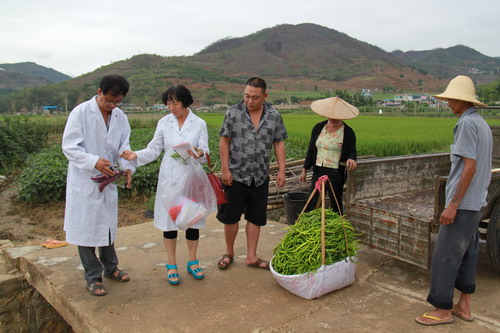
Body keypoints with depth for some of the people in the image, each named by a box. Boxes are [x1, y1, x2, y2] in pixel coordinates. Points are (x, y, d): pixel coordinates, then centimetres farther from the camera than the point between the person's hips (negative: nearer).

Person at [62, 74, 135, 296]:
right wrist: (94, 162, -30)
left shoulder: (120, 117, 3)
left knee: (108, 225, 18)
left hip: (108, 180, 5)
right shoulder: (80, 113, -13)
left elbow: (123, 147, 4)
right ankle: (93, 277, 18)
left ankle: (110, 267, 36)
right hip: (84, 181, -5)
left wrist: (127, 167, -16)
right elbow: (69, 147, -16)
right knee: (86, 227, 4)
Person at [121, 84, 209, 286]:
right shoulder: (164, 123, 2)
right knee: (169, 219, 6)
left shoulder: (199, 124, -2)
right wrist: (135, 155, -15)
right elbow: (154, 150, 2)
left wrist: (197, 152, -27)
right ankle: (171, 265, 21)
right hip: (169, 178, 1)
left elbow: (205, 153, -4)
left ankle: (192, 261, 27)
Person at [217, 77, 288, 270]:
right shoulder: (233, 113, -5)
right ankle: (229, 253, 27)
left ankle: (251, 257, 23)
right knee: (230, 216, 7)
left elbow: (278, 144, 6)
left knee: (256, 218, 10)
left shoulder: (274, 116, 2)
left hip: (260, 177, 2)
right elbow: (224, 142, -4)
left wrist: (281, 170, 1)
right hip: (236, 175, -2)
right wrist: (225, 169, -9)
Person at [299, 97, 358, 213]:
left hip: (336, 173, -3)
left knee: (335, 204, 6)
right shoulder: (318, 128, 7)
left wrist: (351, 159, -26)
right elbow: (311, 149, 12)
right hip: (318, 171, 4)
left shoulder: (348, 132, -4)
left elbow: (351, 151, -1)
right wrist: (305, 170, 13)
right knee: (313, 204, 6)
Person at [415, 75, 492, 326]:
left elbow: (470, 167, -21)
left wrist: (453, 204, -20)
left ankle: (442, 310, 8)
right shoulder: (483, 124, 14)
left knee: (445, 256, -2)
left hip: (463, 204, -10)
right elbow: (485, 169, 18)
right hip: (476, 203, 10)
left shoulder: (467, 124, -15)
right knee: (467, 253, 15)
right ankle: (464, 306, 25)